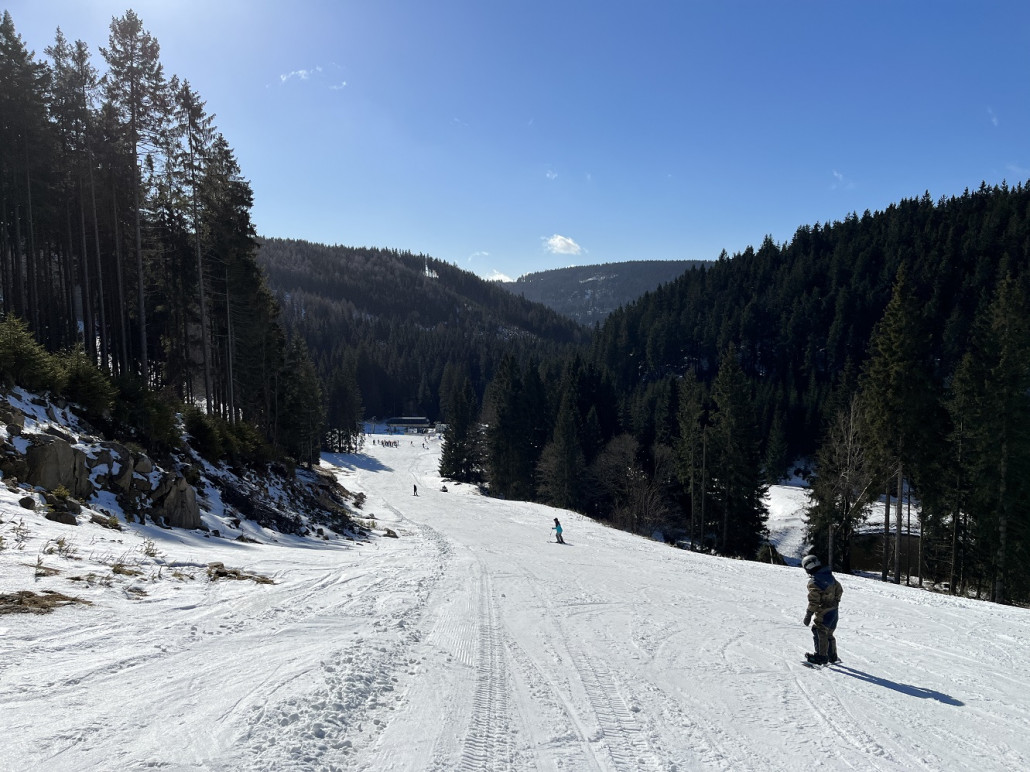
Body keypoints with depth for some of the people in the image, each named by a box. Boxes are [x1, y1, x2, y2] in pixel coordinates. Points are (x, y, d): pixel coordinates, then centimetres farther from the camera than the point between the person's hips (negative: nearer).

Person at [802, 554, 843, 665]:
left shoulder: (813, 582, -20)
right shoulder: (829, 576, 5)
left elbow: (814, 600, -23)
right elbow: (839, 590, 17)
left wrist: (808, 615, -18)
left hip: (823, 613, -9)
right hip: (834, 611, 9)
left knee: (819, 633, -1)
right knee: (829, 634, 21)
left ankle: (821, 656, -1)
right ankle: (832, 656, 32)